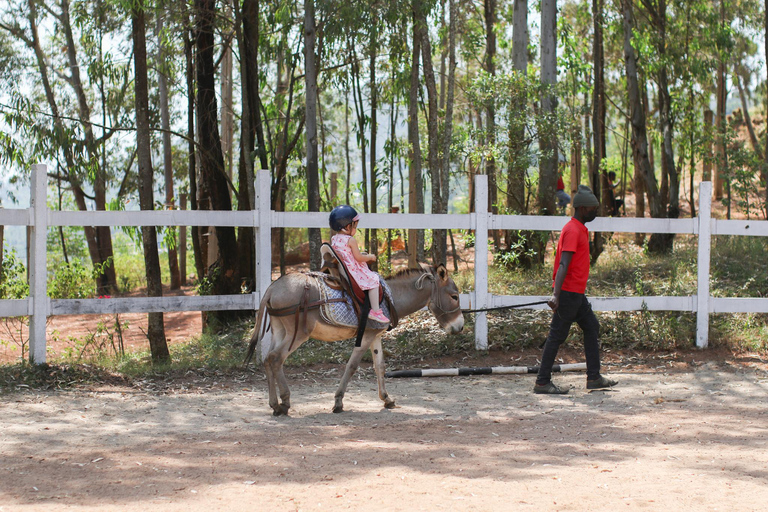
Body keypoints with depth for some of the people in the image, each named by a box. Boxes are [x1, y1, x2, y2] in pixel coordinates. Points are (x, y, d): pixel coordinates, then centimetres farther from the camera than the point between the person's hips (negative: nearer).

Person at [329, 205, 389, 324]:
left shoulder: (333, 239, 7)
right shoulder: (351, 240, -17)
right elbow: (359, 258, -16)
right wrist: (370, 257, 3)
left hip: (340, 271, 9)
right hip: (353, 272, -9)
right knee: (373, 281, -1)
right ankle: (375, 311, -7)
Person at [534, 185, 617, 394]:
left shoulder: (581, 229, 16)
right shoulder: (572, 231, -16)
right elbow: (563, 264, -26)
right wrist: (556, 294, -35)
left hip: (577, 293, 10)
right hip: (568, 292, -10)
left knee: (592, 328, 12)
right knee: (557, 335, -6)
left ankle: (594, 378, 15)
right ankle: (542, 382, -2)